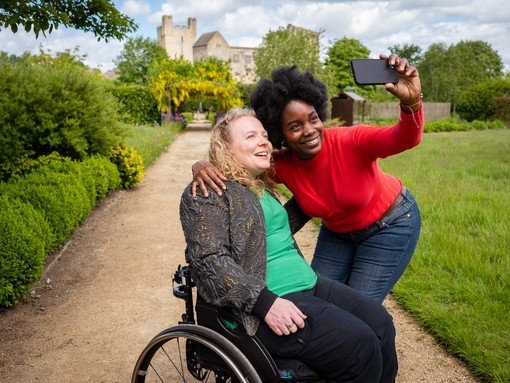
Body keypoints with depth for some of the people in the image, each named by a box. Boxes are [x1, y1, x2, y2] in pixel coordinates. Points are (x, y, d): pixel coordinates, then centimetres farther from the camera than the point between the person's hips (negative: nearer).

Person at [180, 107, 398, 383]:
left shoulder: (262, 187, 18)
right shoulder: (208, 193, -8)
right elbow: (210, 260, -18)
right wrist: (265, 302, -24)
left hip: (309, 285, 9)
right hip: (266, 303, -9)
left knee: (381, 324, -3)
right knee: (359, 345, -18)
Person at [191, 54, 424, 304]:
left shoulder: (351, 142, -32)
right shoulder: (281, 165, -20)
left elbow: (405, 139, -46)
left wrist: (411, 103, -66)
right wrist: (203, 166, -33)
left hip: (391, 225, -4)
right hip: (337, 232, 4)